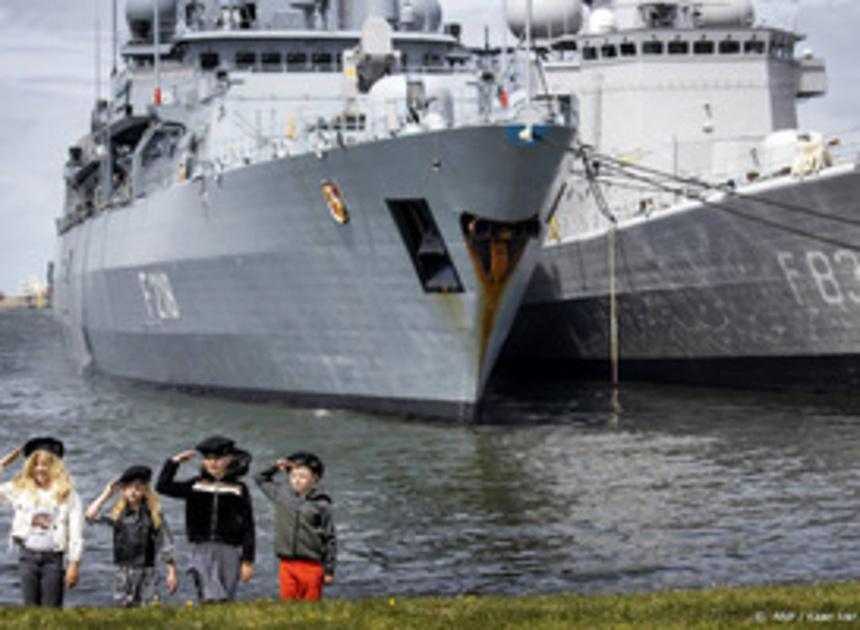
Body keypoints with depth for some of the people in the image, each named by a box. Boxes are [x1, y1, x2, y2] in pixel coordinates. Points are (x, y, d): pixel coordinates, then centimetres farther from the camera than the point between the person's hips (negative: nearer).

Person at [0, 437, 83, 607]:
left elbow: (76, 534, -3)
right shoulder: (21, 489, 7)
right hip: (28, 555, 3)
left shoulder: (68, 495, -2)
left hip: (53, 557, -3)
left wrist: (74, 564, -8)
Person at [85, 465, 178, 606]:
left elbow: (165, 544, 1)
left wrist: (172, 572, -3)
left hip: (147, 572, -2)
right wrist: (106, 494, 0)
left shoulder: (153, 514, 0)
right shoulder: (118, 514, 5)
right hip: (123, 572, 2)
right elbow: (90, 516, -6)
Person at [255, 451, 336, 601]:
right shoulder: (282, 495, 8)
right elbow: (260, 479, 24)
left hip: (311, 566, -3)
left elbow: (330, 539, 0)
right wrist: (275, 468, 9)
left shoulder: (321, 505, -3)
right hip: (287, 565, 3)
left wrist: (329, 570, -1)